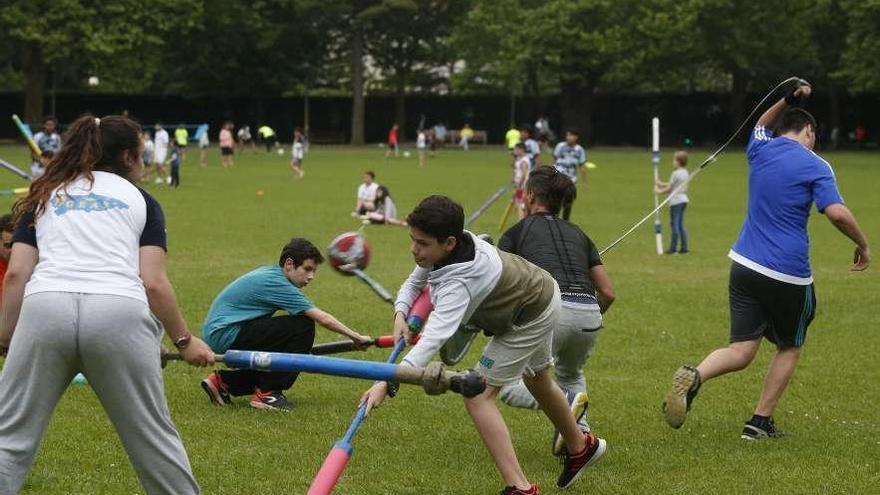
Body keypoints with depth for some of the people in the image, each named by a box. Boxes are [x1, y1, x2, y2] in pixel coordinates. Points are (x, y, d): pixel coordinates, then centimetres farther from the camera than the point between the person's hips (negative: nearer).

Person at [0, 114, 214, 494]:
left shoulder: (44, 196, 25)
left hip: (45, 310, 1)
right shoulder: (140, 199, 21)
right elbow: (153, 283, 9)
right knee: (153, 437, 12)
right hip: (120, 314, -1)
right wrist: (183, 340, 19)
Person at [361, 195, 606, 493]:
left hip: (530, 319, -10)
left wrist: (388, 382, -64)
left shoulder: (459, 283, -42)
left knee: (477, 397, -15)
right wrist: (401, 314, -23)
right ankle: (580, 448, 56)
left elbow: (434, 338, -55)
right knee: (537, 380, 32)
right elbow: (414, 282, -2)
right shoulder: (457, 241, -18)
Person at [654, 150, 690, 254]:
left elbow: (669, 188, -10)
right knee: (681, 224, 12)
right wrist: (661, 184, 24)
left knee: (675, 224, -4)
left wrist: (660, 191, 6)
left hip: (676, 201, -8)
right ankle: (684, 247, 10)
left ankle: (673, 248, -1)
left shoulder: (676, 173, -15)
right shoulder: (686, 173, 11)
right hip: (683, 199, 8)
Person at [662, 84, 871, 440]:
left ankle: (695, 376, -27)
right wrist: (863, 245, -2)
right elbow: (837, 213, -16)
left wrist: (788, 100, 34)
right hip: (788, 275, -5)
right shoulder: (815, 166, -6)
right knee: (789, 348, 16)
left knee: (741, 351, 3)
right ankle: (760, 423, 13)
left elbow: (761, 126, 35)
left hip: (744, 264, 5)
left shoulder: (761, 150, 9)